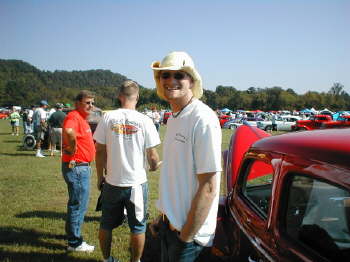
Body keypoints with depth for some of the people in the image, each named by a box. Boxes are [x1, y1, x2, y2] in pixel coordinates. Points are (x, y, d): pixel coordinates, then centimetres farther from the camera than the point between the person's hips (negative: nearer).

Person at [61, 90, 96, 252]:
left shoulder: (82, 118, 15)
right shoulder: (73, 116, -18)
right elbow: (69, 131, -42)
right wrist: (72, 149, -27)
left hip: (83, 167, 11)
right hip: (76, 167, -11)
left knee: (79, 204, 23)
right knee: (78, 205, 0)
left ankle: (73, 234, 39)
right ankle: (74, 242, 13)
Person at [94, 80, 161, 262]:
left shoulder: (108, 118, -5)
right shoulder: (145, 121, -9)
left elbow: (99, 151, -1)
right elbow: (152, 156, -7)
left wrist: (100, 177, 11)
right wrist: (155, 166, 16)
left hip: (112, 183, 2)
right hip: (137, 183, -2)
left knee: (106, 225, 20)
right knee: (138, 227, 14)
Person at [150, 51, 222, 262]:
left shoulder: (203, 119, -21)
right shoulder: (174, 118, 8)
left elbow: (208, 188, -22)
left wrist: (186, 236, -18)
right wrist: (164, 216, 15)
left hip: (189, 229, -8)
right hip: (169, 222, 8)